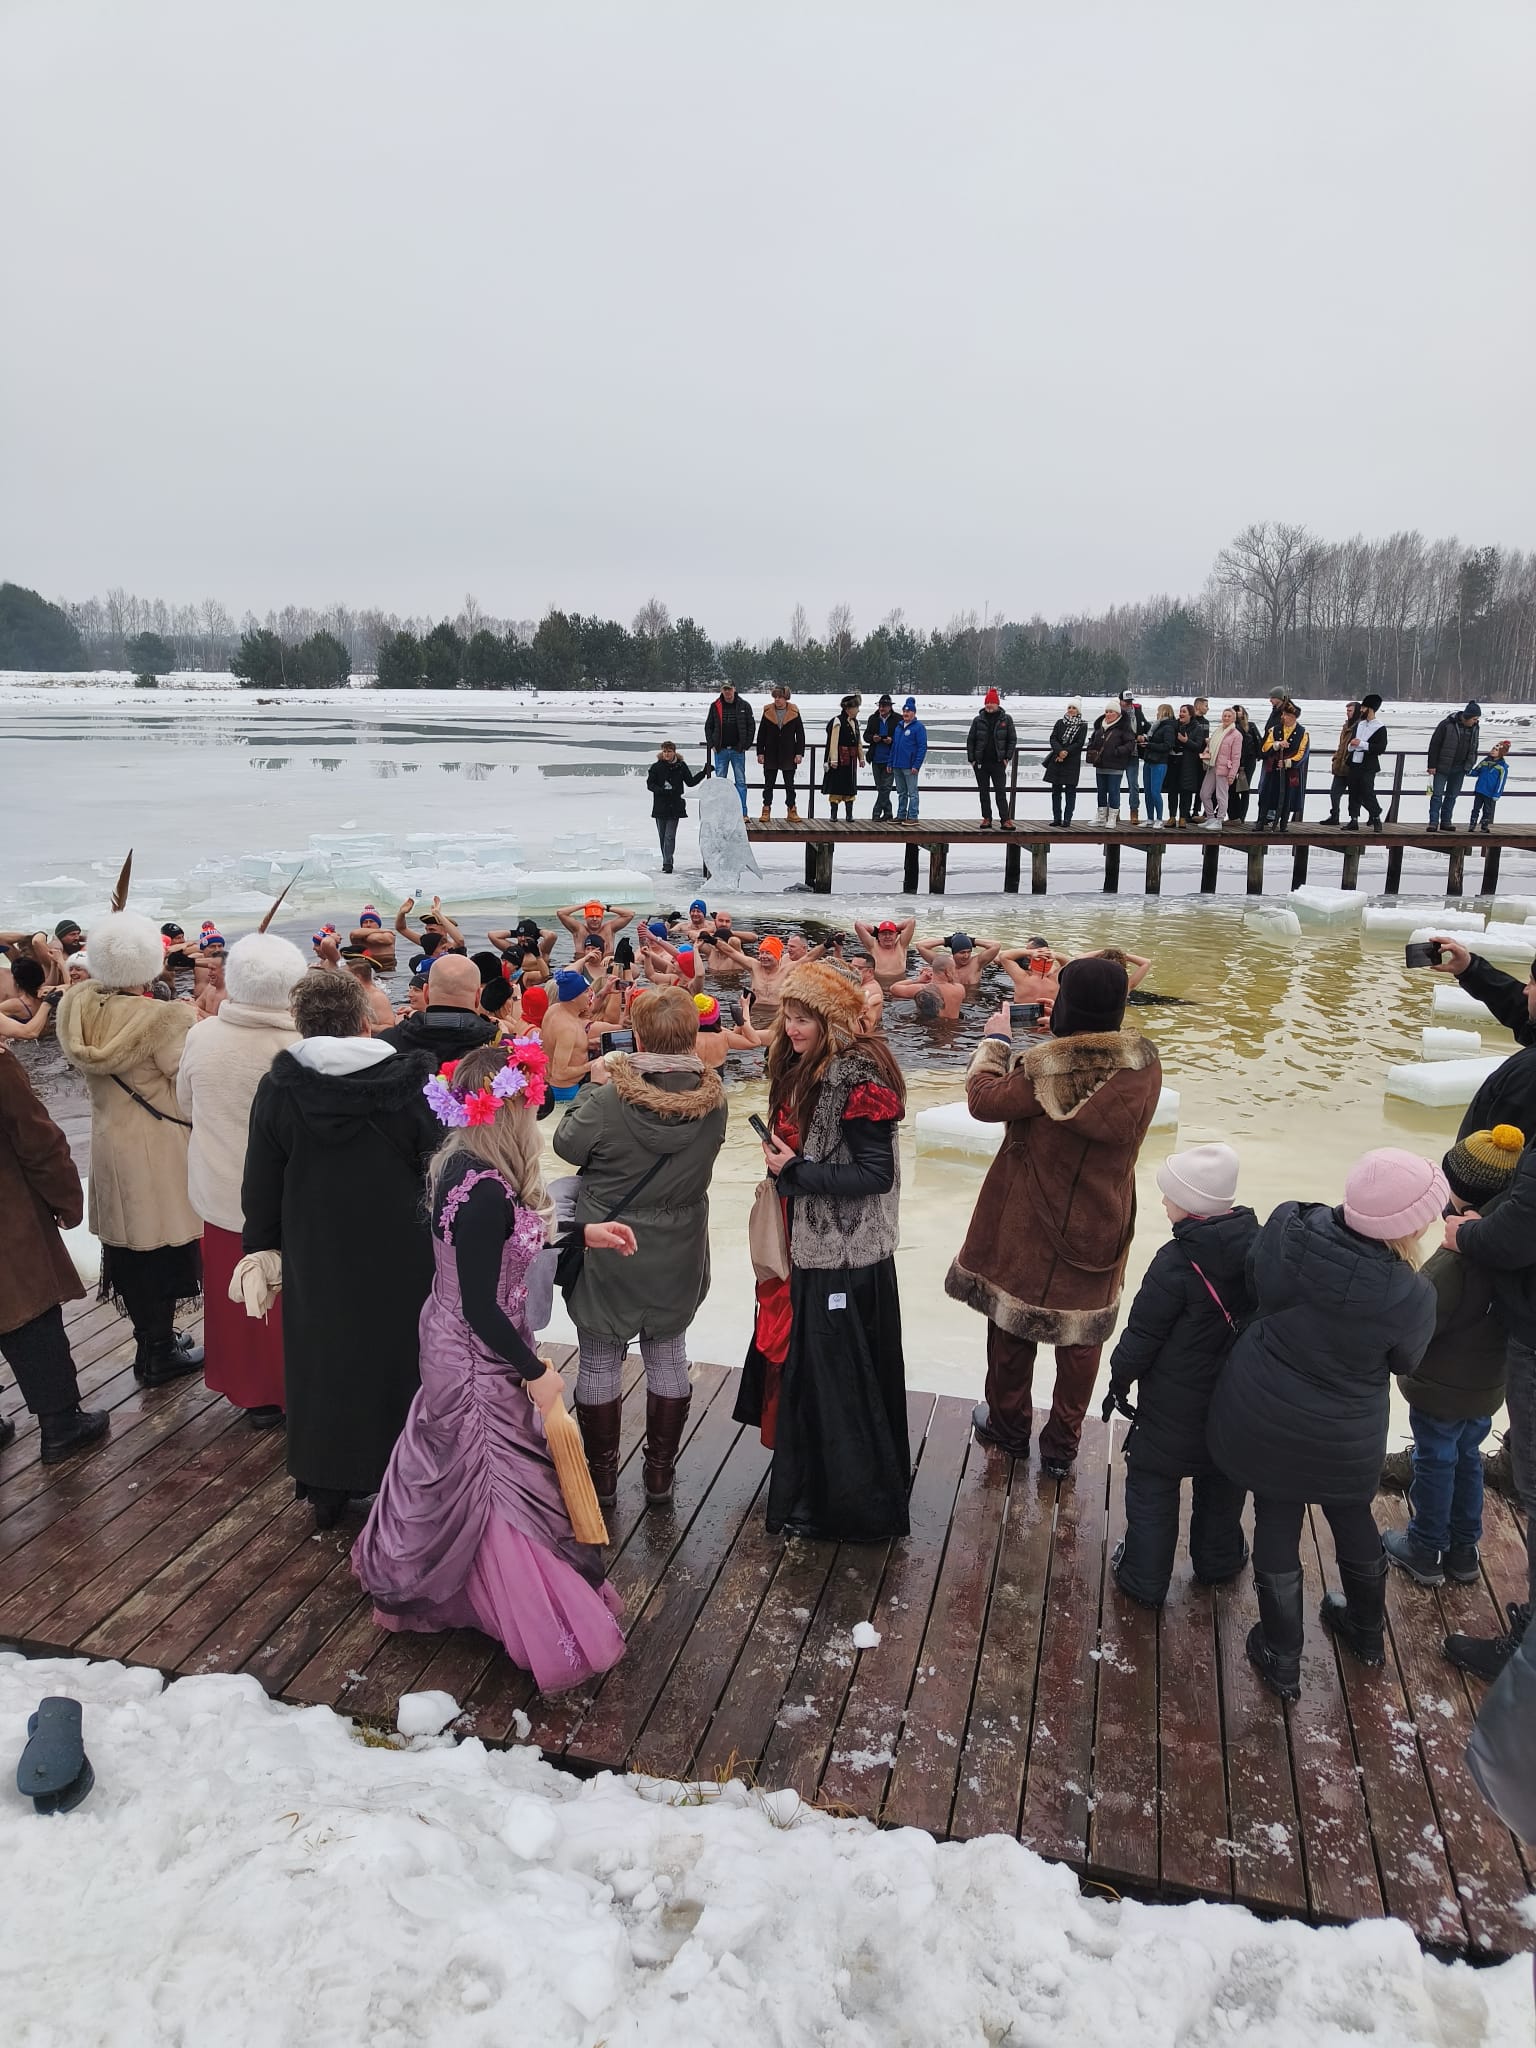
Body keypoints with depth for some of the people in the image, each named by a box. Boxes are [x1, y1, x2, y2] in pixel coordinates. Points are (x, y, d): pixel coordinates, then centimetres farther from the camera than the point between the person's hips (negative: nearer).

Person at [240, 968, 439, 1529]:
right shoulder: (413, 1082, -15)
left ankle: (327, 1490, 30)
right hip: (401, 1263, -1)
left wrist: (261, 1246, 12)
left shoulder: (277, 1090, -10)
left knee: (323, 1360, 17)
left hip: (317, 1262, 2)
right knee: (396, 1360, 13)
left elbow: (260, 1186, -1)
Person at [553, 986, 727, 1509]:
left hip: (607, 1258, -3)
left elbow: (566, 1144, -7)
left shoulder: (606, 1102, -25)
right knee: (667, 1358, 19)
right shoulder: (714, 1103, -13)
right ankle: (660, 1475, 30)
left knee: (600, 1363, 13)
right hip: (676, 1262, 3)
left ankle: (602, 1475, 26)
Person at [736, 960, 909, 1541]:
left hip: (842, 1257, -9)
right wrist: (781, 1164, 3)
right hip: (808, 1247, 9)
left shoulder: (858, 1079, -21)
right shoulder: (806, 1069, 6)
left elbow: (876, 1174, -22)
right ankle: (808, 1487, 39)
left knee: (833, 1377, 3)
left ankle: (854, 1507, 21)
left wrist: (796, 1171, -20)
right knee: (801, 1362, 20)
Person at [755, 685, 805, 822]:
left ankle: (791, 810, 12)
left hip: (788, 755, -1)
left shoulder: (794, 713, 0)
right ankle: (766, 810, 12)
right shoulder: (767, 712, 1)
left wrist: (799, 753, -4)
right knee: (768, 784, 5)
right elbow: (761, 734, 5)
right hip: (771, 756, 1)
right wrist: (760, 752, -1)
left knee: (789, 785, 5)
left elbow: (800, 734, 2)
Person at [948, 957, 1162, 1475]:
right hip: (1100, 1228, 3)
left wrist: (996, 1040, 1)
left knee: (1012, 1315, 17)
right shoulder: (1144, 1064, -11)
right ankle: (1062, 1445, 27)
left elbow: (984, 1100, -12)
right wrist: (1047, 1041, 10)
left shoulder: (1044, 1070, -25)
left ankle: (1008, 1427, 33)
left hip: (1028, 1225, -3)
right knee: (1082, 1333, 16)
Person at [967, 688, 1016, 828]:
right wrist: (971, 759, 0)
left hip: (998, 762, -2)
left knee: (1001, 792, -5)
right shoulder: (978, 720, 4)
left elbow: (1012, 739, 5)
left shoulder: (1006, 719, 1)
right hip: (980, 763, 2)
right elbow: (970, 740, 7)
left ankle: (1005, 820, -6)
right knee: (983, 792, 9)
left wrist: (1007, 757, -4)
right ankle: (986, 818, 17)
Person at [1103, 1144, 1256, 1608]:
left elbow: (1142, 1335, -18)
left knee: (1152, 1485, 11)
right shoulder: (1259, 1246, -11)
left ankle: (1144, 1578, 21)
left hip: (1174, 1405, -5)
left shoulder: (1176, 1262, -26)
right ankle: (1218, 1560, 44)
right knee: (1221, 1480, 26)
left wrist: (1120, 1379, -2)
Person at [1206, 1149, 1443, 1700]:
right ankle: (1366, 1631, 52)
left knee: (1276, 1523, 17)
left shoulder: (1287, 1229, -24)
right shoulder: (1412, 1298, -26)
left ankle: (1281, 1659, 32)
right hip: (1344, 1441, 0)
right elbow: (1404, 1362, -6)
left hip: (1261, 1417, 1)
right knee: (1353, 1517, 26)